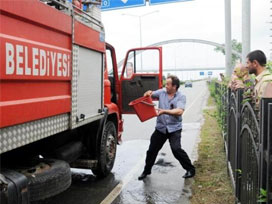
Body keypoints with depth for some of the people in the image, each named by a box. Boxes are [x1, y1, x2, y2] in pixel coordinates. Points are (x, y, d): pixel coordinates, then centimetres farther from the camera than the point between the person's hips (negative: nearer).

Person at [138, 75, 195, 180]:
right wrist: (149, 93, -6)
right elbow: (150, 95, 18)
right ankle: (146, 170, 30)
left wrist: (164, 111, -29)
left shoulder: (181, 97, -6)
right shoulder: (161, 92, 5)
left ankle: (190, 169, 5)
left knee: (176, 149, -17)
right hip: (161, 127, 4)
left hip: (174, 128, -4)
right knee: (152, 149, 9)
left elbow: (179, 111, -20)